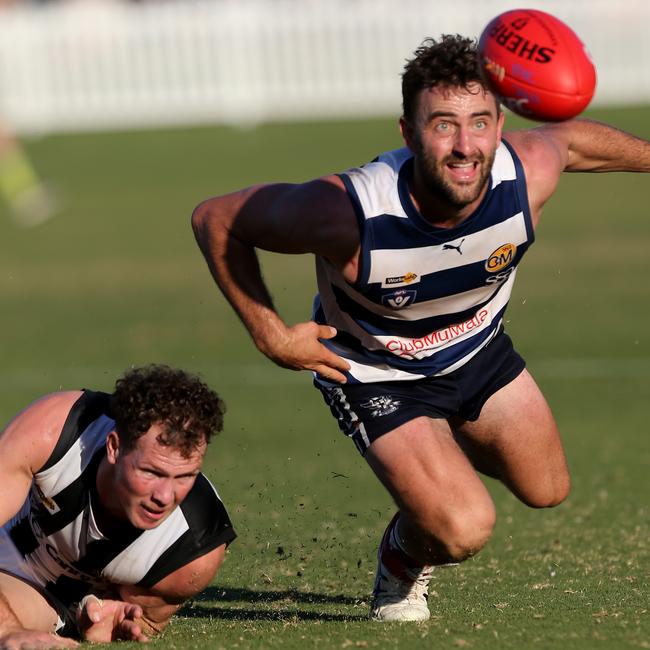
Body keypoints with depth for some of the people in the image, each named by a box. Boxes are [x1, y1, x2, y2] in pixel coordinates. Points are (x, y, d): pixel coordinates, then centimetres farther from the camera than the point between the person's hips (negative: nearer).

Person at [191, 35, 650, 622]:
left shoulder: (530, 173, -31)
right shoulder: (348, 214, -40)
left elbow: (572, 137, -4)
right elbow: (215, 218, -25)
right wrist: (269, 334, -23)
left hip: (478, 348, 5)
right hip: (374, 370, -5)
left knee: (547, 489, 20)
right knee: (464, 530, -20)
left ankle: (445, 447, 51)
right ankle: (401, 568, 17)